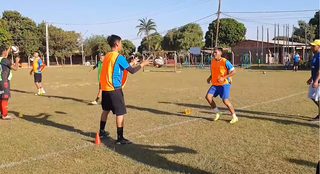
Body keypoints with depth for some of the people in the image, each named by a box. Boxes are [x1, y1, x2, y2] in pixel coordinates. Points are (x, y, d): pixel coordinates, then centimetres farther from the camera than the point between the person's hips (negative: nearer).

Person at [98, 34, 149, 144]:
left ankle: (102, 132, 34)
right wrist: (142, 64, 1)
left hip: (105, 87, 9)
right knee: (120, 113, -3)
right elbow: (132, 71, -13)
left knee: (106, 110, 22)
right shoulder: (119, 57, -14)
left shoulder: (107, 56, 12)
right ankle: (120, 138, -1)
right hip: (114, 88, -9)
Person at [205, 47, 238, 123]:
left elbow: (233, 71, -12)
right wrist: (210, 77, 5)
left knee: (225, 100, -15)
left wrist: (223, 77, -20)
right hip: (215, 84, 7)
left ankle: (234, 117, 4)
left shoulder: (225, 62, -13)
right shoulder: (212, 61, 8)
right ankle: (217, 113, 13)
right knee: (208, 96, -6)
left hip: (224, 84, -7)